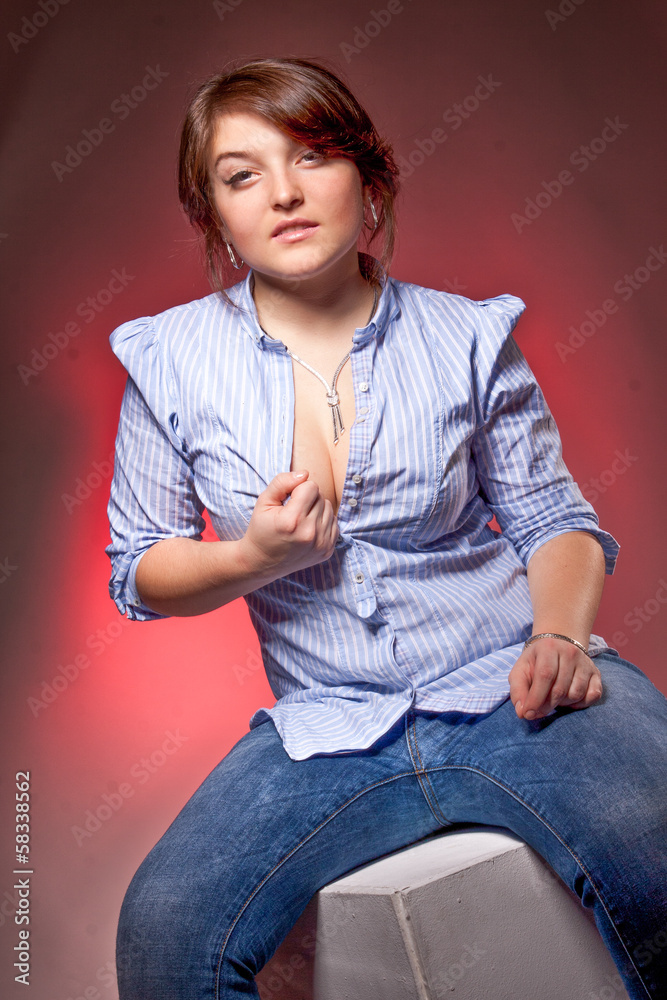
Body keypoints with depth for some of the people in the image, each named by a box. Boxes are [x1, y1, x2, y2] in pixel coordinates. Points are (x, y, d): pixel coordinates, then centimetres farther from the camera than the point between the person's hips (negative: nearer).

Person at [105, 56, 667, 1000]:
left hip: (508, 683, 0)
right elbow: (138, 568, 9)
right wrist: (255, 558, -12)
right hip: (327, 725, 1)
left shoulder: (466, 336, 2)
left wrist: (561, 636, -14)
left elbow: (554, 516, 7)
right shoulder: (171, 358, 2)